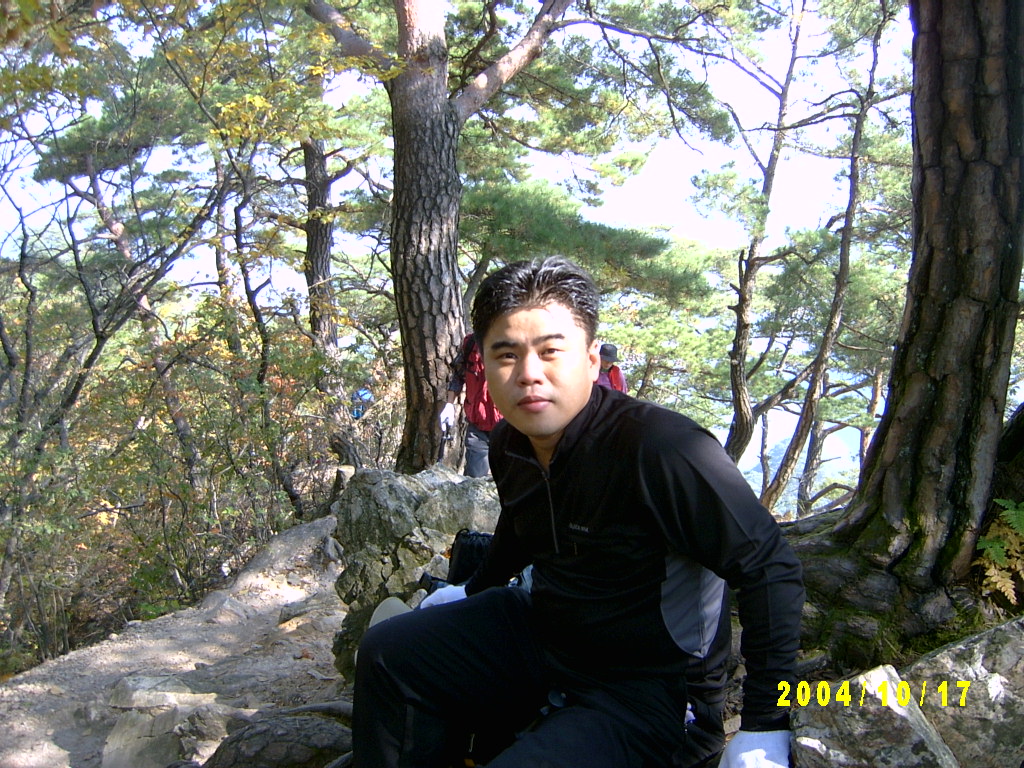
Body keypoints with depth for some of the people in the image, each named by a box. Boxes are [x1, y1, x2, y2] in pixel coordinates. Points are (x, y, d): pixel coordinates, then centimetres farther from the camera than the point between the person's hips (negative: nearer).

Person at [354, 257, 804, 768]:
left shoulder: (658, 446, -29)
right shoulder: (509, 444, -3)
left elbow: (770, 567, -23)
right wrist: (473, 590, 35)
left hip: (651, 692, -7)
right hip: (542, 631, 7)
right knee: (389, 654, 3)